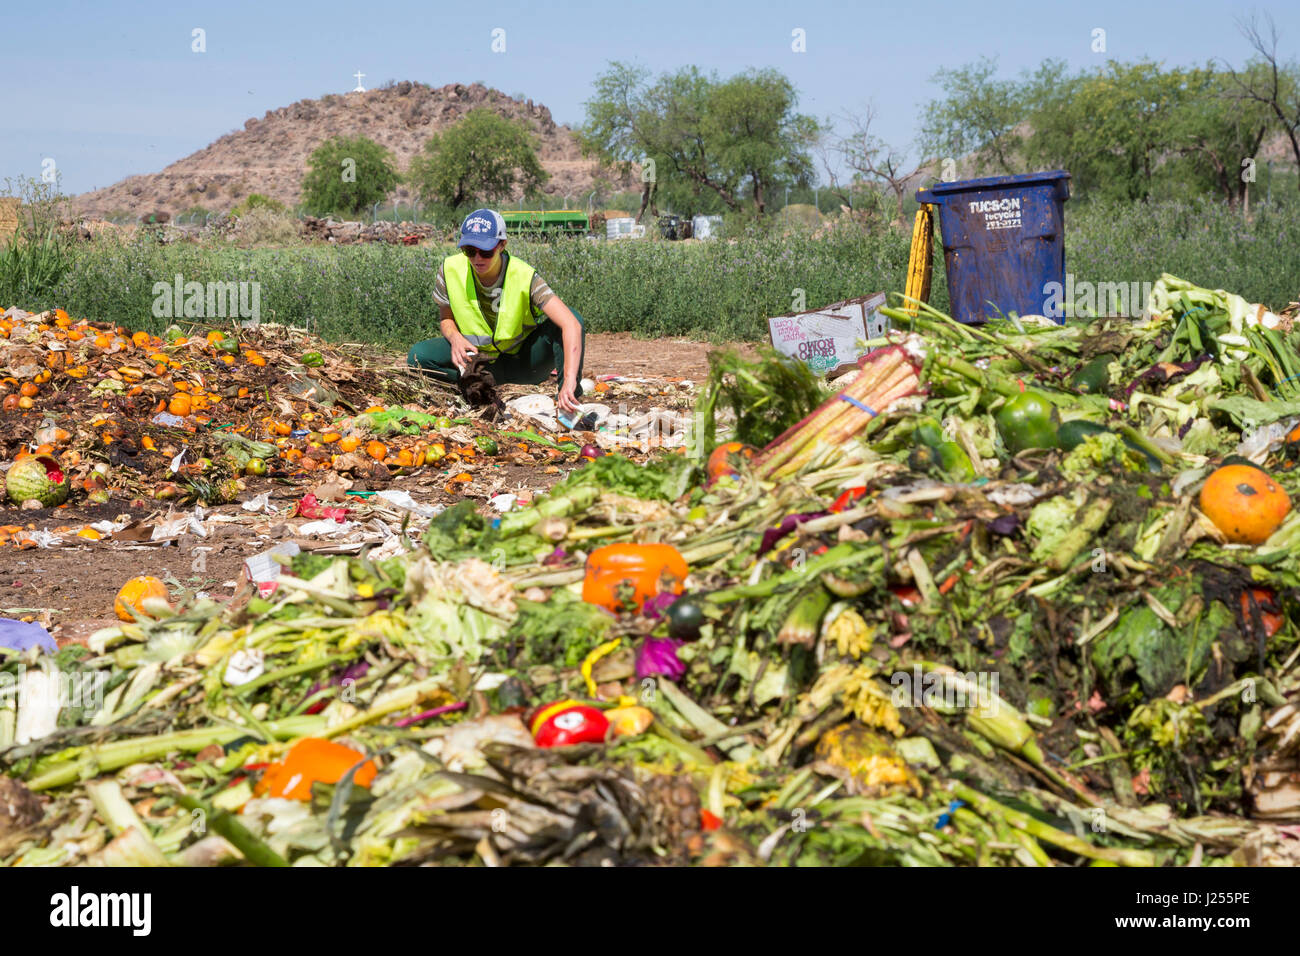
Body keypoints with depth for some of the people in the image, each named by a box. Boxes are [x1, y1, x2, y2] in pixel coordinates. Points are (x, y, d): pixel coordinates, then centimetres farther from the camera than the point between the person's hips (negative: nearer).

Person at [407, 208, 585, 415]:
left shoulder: (524, 277, -26)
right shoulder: (450, 270, -16)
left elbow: (572, 325, -36)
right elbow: (446, 318, 3)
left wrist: (569, 382, -50)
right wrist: (455, 338, -24)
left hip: (524, 359, -3)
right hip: (479, 357, 3)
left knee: (570, 318, -29)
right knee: (418, 355, -22)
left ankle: (570, 399, -23)